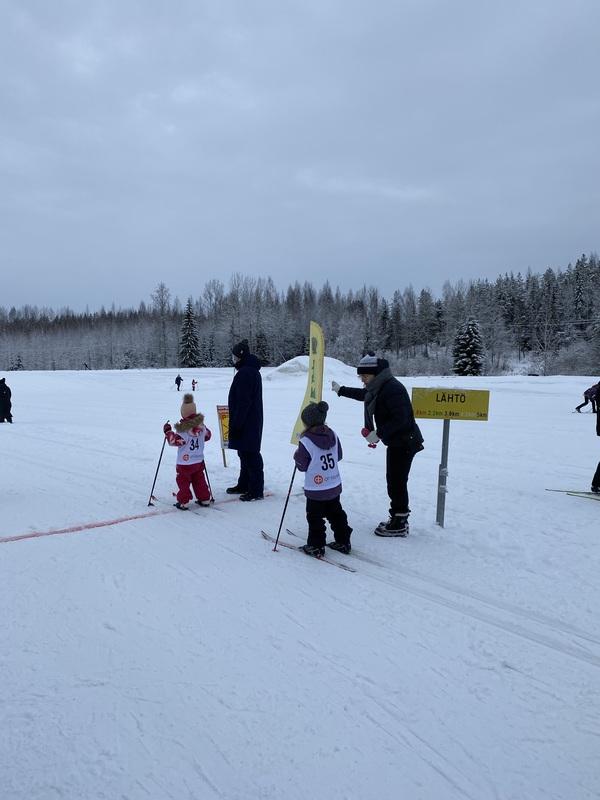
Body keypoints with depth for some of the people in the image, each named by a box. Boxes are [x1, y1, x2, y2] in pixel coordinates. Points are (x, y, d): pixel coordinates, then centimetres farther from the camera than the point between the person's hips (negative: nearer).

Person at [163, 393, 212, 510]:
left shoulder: (183, 429, -21)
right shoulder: (201, 425, -1)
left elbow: (175, 441, -21)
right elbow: (207, 435, 12)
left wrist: (168, 431, -9)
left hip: (185, 462, -6)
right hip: (199, 461, 6)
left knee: (183, 481, 6)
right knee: (199, 480, 18)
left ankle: (183, 502, 9)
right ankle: (204, 499, 23)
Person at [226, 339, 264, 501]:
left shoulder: (245, 373, -19)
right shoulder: (252, 370, 15)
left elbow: (243, 401, -22)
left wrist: (237, 422, -19)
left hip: (246, 422, -11)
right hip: (252, 421, 11)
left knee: (250, 455, -5)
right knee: (245, 454, 18)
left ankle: (256, 490, 1)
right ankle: (244, 485, 29)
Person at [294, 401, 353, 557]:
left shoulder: (305, 441, -19)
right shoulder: (333, 435, -1)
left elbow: (302, 466, -12)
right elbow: (339, 456, 10)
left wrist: (297, 456, 7)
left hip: (315, 489, -6)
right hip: (335, 486, 6)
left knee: (315, 517, 8)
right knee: (336, 513, 18)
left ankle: (316, 546, 14)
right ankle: (343, 542, 26)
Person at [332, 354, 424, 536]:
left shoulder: (392, 388, -22)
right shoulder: (378, 387, 10)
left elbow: (400, 419, -28)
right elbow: (362, 394, 32)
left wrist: (378, 434, -24)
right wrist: (341, 390, 39)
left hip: (404, 443, -10)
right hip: (396, 443, 10)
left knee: (397, 482, -4)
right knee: (394, 481, 15)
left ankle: (399, 525, 7)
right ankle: (398, 520, 26)